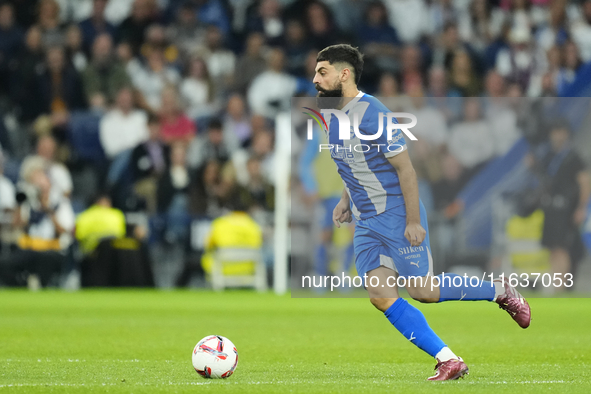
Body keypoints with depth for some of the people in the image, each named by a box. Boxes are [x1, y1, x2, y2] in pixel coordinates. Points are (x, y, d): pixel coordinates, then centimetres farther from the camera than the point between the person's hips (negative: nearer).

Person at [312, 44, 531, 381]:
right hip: (366, 223, 8)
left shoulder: (373, 114, -20)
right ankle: (449, 361, -2)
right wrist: (347, 199, 15)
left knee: (422, 290, -6)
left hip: (397, 215, -8)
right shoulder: (333, 116, 8)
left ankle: (499, 291, 18)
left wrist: (413, 221, -20)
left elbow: (405, 169, -18)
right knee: (380, 295, -5)